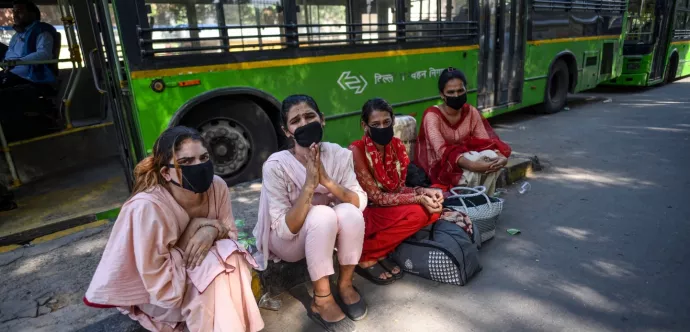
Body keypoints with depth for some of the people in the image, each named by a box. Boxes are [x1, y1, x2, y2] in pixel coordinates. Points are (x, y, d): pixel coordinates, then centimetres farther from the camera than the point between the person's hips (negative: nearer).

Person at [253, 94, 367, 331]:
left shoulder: (338, 154, -13)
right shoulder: (276, 165, -24)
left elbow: (360, 203, -18)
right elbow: (285, 229, -27)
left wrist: (327, 181, -33)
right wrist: (310, 184, -37)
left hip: (328, 233, 4)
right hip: (288, 240, -3)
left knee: (349, 212, -29)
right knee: (322, 215, -34)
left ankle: (345, 284, -7)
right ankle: (322, 300, -18)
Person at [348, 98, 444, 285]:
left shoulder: (396, 146, -2)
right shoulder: (356, 151, -22)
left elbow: (398, 188, 0)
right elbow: (376, 197, -22)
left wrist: (425, 192, -19)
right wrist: (419, 199, -27)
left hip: (387, 207, 7)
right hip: (363, 213, -7)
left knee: (432, 209, -14)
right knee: (417, 213, -26)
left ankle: (381, 253, -5)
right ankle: (366, 257, -11)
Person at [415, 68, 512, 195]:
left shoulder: (471, 112, -2)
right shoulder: (432, 116, -19)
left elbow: (486, 142, -4)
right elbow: (442, 151, -30)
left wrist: (501, 156, -26)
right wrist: (472, 165, -42)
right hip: (439, 166, -5)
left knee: (492, 157, -23)